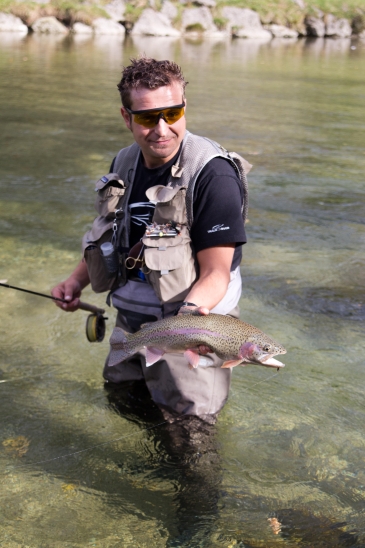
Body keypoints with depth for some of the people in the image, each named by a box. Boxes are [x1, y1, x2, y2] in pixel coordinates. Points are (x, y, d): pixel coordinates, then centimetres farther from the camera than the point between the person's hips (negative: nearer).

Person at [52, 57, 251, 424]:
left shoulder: (213, 173, -21)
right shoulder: (124, 163, 2)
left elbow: (215, 274, -22)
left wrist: (192, 309, -42)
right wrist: (77, 280, 2)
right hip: (130, 321, 7)